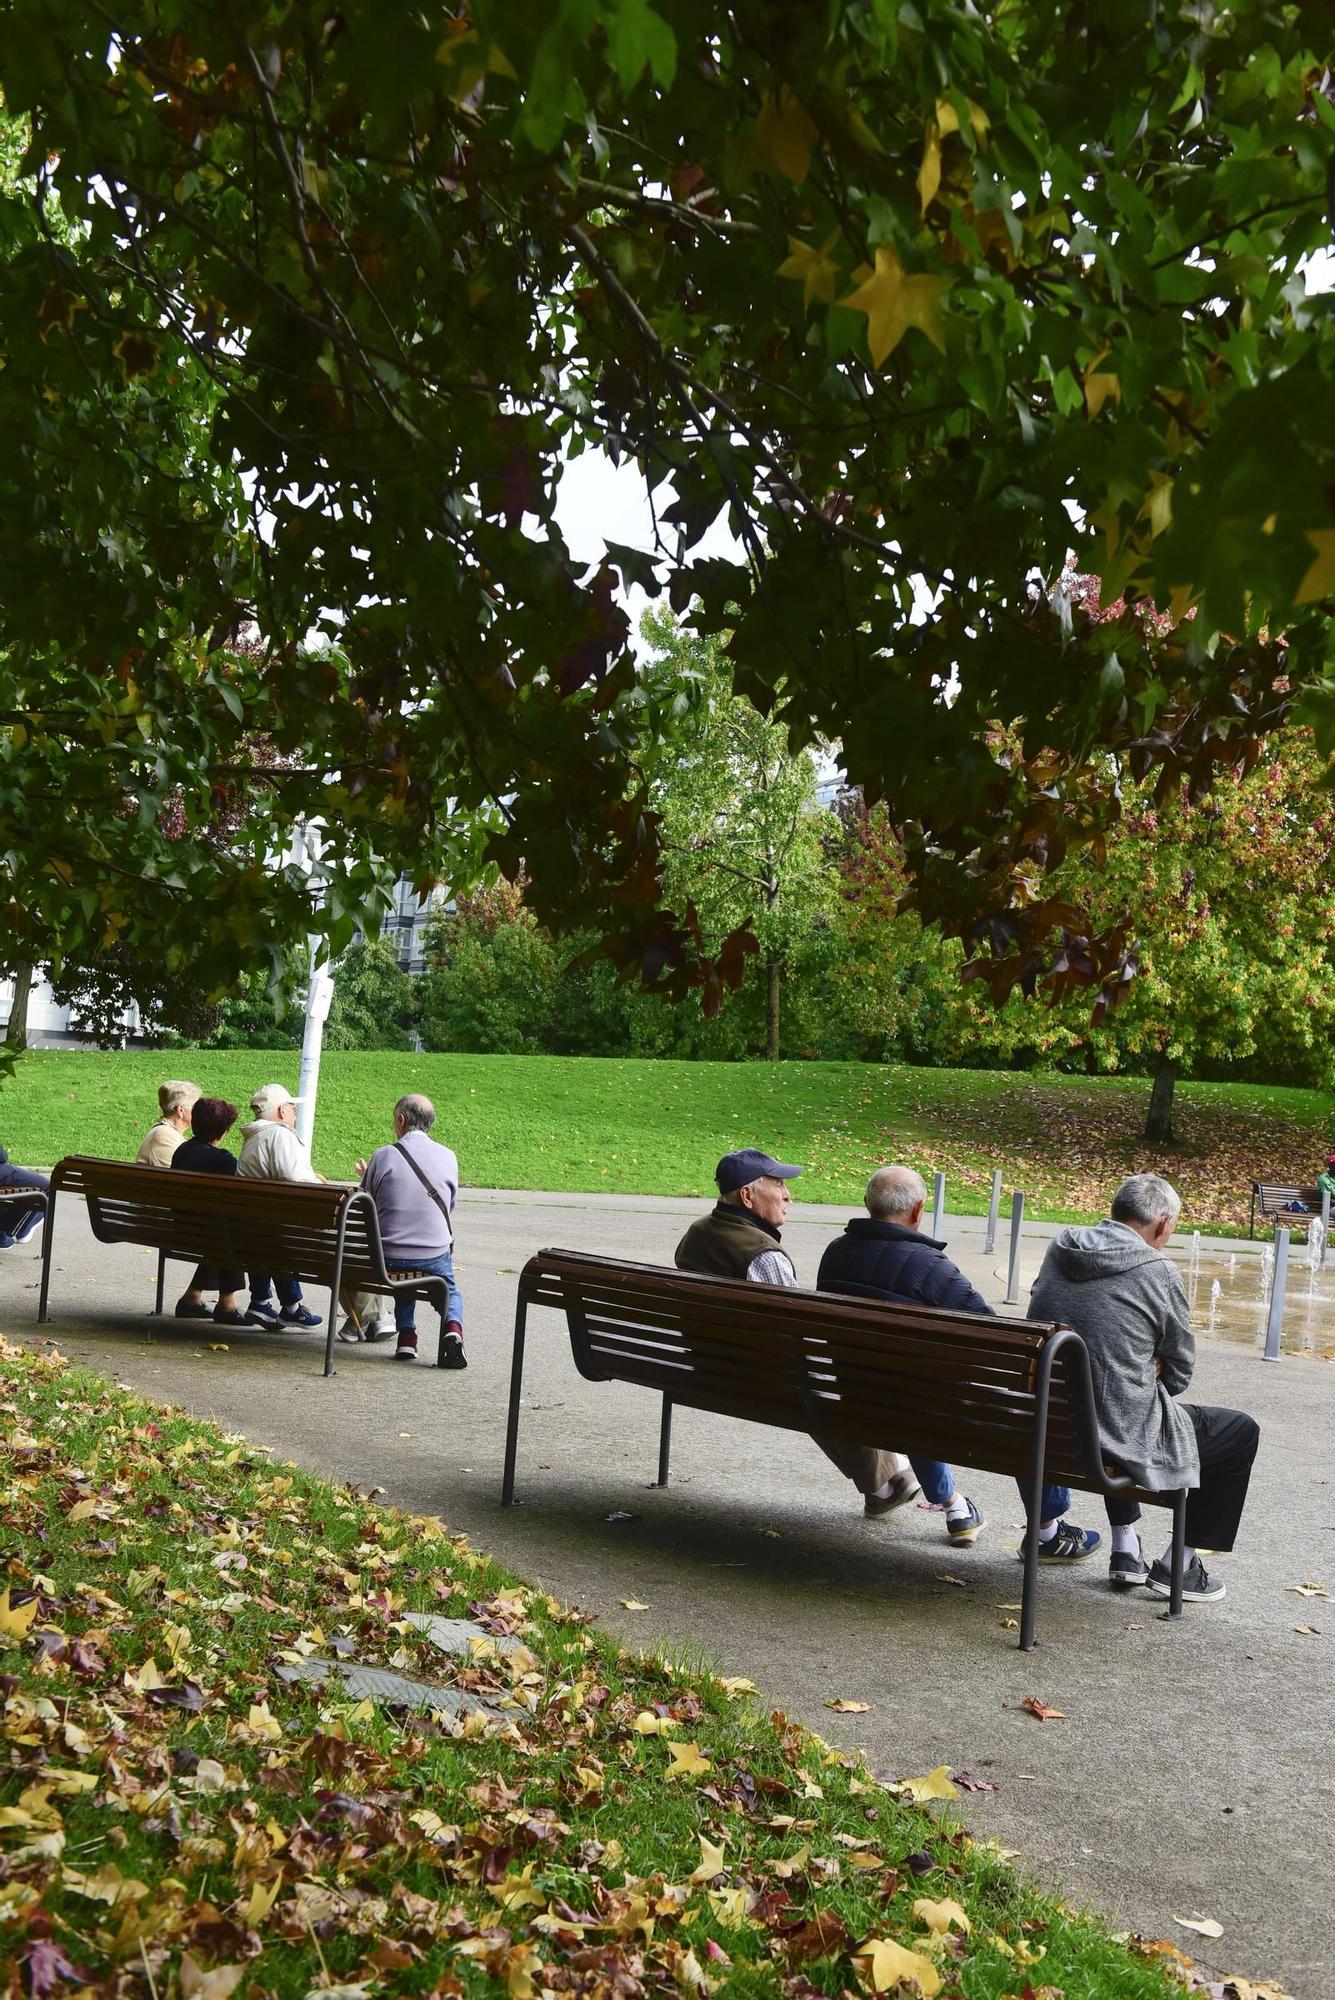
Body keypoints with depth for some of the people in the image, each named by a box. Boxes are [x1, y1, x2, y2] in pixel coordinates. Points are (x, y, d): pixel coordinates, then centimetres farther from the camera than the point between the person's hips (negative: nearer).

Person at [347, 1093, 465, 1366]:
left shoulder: (383, 1156, -9)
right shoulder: (448, 1157, -3)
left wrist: (367, 1177, 21)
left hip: (389, 1259, 0)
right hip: (435, 1256, 0)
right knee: (448, 1291, 29)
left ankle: (406, 1334, 13)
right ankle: (453, 1327, -1)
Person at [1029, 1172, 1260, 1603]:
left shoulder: (1058, 1250, 4)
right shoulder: (1159, 1273, -13)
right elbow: (1178, 1372, -1)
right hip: (1118, 1435, -7)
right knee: (1241, 1432, 15)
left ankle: (1125, 1551, 38)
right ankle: (1177, 1564, 21)